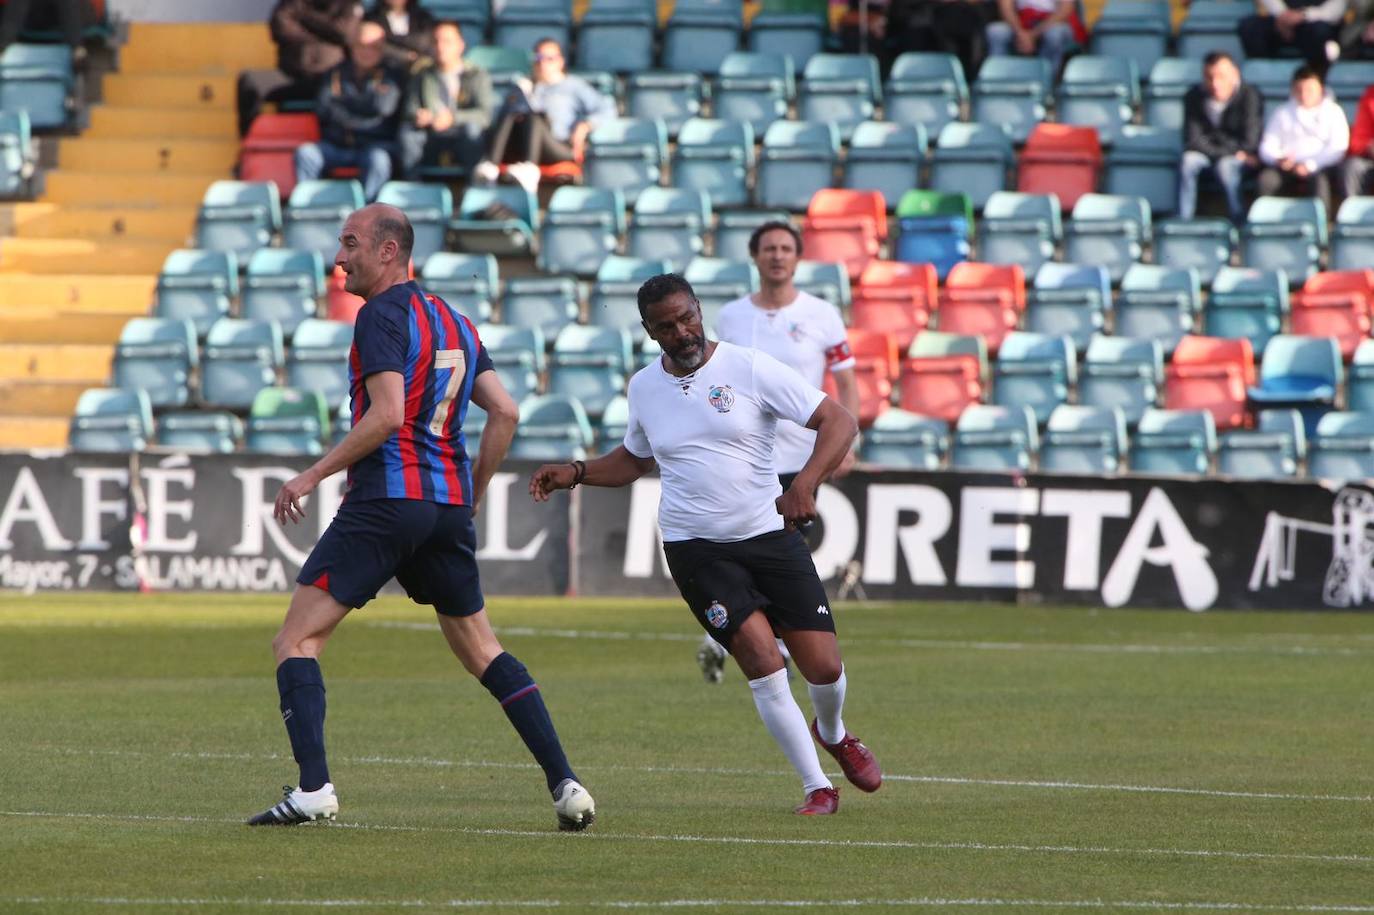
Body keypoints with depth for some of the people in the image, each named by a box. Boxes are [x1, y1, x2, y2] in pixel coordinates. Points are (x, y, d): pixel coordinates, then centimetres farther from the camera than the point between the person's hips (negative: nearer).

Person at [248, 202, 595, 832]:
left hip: (386, 500, -8)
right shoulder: (453, 321, 16)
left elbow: (386, 415, -18)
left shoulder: (382, 315, -8)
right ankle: (566, 785, 8)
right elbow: (504, 412, 13)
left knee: (295, 640, -3)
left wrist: (312, 476, -12)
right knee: (482, 651, 17)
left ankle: (313, 790, -17)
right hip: (448, 507, 8)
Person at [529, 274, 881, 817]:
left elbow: (839, 422, -10)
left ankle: (834, 733, 34)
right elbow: (634, 460, 26)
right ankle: (817, 787, -4)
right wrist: (575, 474, 9)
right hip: (695, 549, 1)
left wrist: (805, 484, -25)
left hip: (770, 535, -1)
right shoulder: (644, 388, 5)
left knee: (823, 667, -3)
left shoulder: (749, 369, -7)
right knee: (762, 659, -16)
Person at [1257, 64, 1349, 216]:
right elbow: (1267, 147, 9)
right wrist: (1278, 159, -15)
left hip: (1319, 168, -2)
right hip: (1289, 167, 2)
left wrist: (1310, 165, -18)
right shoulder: (1283, 113, 14)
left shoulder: (1333, 112, 6)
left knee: (1319, 179, -36)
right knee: (1266, 178, -28)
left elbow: (1338, 148, -5)